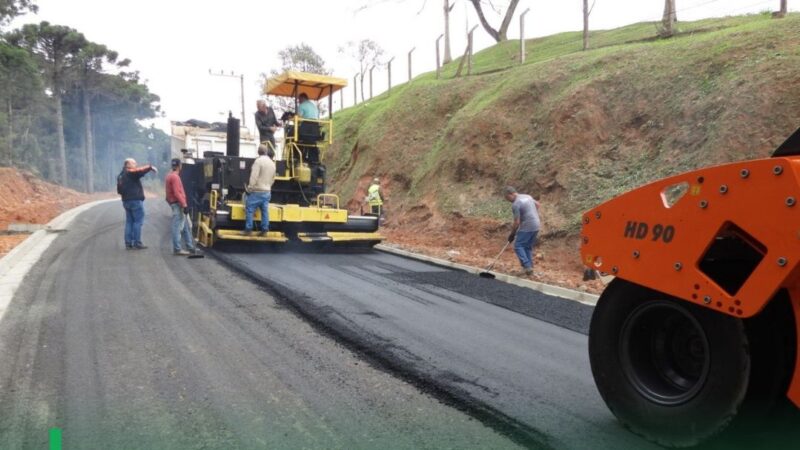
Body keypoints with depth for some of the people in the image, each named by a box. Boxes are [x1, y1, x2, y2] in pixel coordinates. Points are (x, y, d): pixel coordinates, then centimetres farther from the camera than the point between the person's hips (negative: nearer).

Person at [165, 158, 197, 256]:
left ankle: (190, 247, 17)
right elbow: (177, 193, -22)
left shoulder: (170, 176, 18)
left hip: (177, 204, 11)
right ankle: (177, 249, -5)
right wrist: (184, 205, -23)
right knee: (178, 227, -7)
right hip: (178, 205, -11)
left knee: (186, 227, 13)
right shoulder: (175, 177, -14)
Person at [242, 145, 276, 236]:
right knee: (265, 211, 7)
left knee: (249, 210, -1)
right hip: (267, 192, 7)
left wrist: (249, 189, -11)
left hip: (257, 191, -7)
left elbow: (253, 177, -17)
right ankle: (264, 230, 9)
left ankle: (248, 230, -1)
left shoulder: (258, 161, -12)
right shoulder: (272, 163, 12)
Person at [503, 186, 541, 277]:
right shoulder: (527, 196, 10)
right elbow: (537, 204, 27)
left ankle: (527, 266, -12)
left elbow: (517, 222, -15)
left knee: (518, 246, -3)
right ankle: (530, 268, 16)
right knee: (528, 247, 16)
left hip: (527, 228, -9)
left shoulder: (515, 204, -16)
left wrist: (512, 234, -4)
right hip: (536, 226, 9)